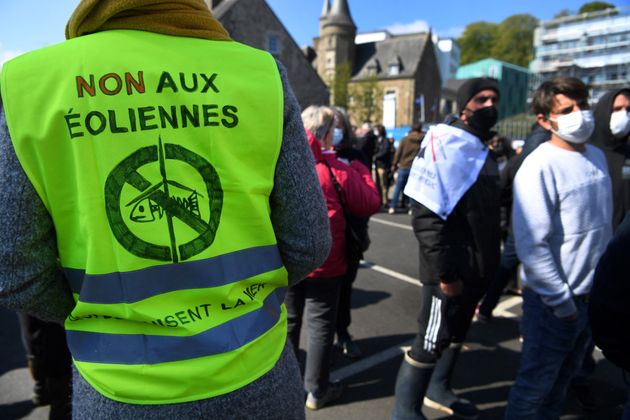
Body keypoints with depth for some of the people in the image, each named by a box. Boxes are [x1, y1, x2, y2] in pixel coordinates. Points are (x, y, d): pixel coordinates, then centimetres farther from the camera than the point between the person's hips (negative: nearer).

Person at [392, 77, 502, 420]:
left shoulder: (482, 149, 13)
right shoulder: (444, 143, -16)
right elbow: (425, 217, -23)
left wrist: (489, 263, 16)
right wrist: (445, 271, -23)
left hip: (476, 268, 9)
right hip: (451, 270, -9)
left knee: (456, 333, 22)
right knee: (431, 340, 2)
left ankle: (438, 390, 43)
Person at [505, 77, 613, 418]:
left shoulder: (597, 156, 5)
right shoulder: (540, 167, -19)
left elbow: (603, 225, 13)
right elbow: (531, 244, -23)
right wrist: (561, 301, -18)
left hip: (592, 295, 7)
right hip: (553, 300, -7)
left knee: (563, 377, 23)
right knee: (535, 384, 10)